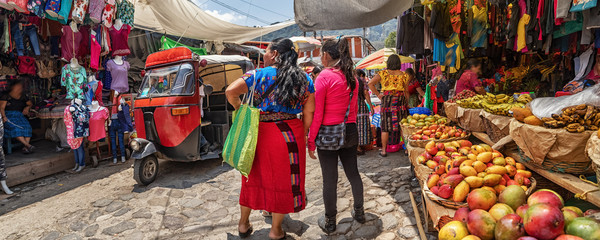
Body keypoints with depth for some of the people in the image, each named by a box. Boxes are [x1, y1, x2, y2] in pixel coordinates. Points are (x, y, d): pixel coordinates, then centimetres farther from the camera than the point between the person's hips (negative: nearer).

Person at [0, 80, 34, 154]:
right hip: (8, 115, -3)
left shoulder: (23, 96, 20)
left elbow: (30, 103, 33)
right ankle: (27, 145, -45)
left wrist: (27, 107, 9)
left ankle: (25, 147, -40)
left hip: (20, 115, 4)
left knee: (27, 126, -29)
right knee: (14, 127, -34)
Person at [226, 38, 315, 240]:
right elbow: (309, 112, 0)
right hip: (290, 134, 0)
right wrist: (301, 136, 9)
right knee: (283, 179, 13)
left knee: (254, 176, 18)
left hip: (259, 133, 0)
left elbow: (230, 92, -11)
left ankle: (243, 223, 35)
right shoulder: (304, 79, 2)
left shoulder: (258, 75, -3)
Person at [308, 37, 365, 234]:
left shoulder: (324, 77, -15)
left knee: (329, 179, 6)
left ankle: (329, 223, 21)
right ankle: (359, 212, 35)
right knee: (353, 173, 19)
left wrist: (311, 140, -9)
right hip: (350, 132, 7)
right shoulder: (352, 76, 6)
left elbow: (317, 113, -15)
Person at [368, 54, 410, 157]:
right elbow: (406, 91, 8)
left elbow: (370, 83, -6)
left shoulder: (383, 73, 1)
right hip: (400, 100, 1)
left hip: (386, 100, -1)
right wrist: (407, 103, 17)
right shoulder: (403, 75, 5)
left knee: (385, 126, 4)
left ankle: (384, 150, 9)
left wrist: (378, 94, 1)